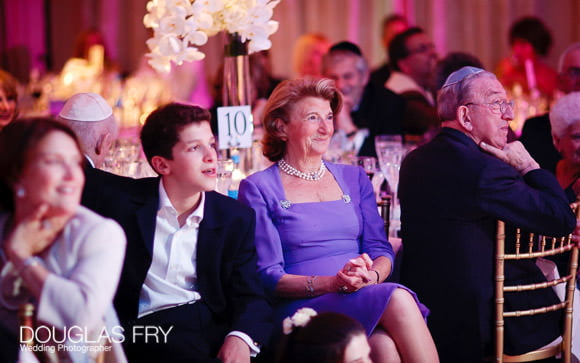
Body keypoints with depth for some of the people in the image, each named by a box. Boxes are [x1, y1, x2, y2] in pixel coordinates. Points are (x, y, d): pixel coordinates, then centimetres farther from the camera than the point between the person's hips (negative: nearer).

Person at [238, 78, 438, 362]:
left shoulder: (354, 178, 21)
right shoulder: (258, 188, 5)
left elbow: (382, 251, 12)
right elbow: (268, 276, -3)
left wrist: (370, 275, -14)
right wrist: (332, 283, -19)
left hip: (369, 301, 4)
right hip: (301, 307, -4)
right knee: (397, 300, -33)